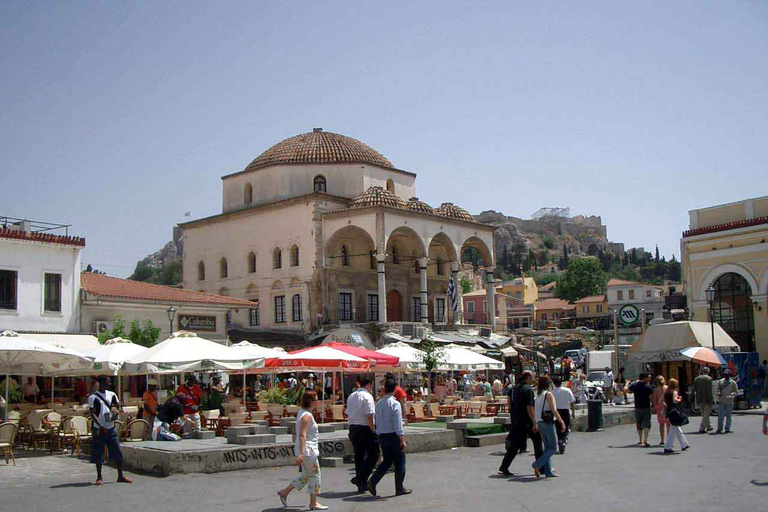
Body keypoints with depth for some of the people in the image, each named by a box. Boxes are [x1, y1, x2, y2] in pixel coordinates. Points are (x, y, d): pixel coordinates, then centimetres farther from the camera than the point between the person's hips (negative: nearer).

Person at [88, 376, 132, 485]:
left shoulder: (112, 395, 9)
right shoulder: (93, 397, -6)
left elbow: (118, 407, 13)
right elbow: (92, 414, -10)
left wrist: (115, 414, -10)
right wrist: (101, 427, -20)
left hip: (111, 428, 4)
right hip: (99, 429, -4)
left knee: (118, 452, 2)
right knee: (98, 454, 1)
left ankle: (120, 476, 9)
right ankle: (99, 477, 13)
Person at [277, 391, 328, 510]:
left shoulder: (302, 412, 13)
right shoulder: (307, 415, -18)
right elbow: (302, 435, -25)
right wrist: (302, 453, -31)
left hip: (307, 449, 10)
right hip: (307, 450, -10)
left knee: (306, 475, 17)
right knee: (315, 474, 0)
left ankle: (284, 493, 21)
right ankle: (313, 503, 8)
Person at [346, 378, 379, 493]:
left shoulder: (351, 396, 13)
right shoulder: (367, 396, -11)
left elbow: (348, 414, 15)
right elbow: (369, 415, -18)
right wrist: (373, 430, -13)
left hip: (352, 428, 8)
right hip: (365, 428, -8)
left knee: (358, 455, 13)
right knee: (373, 455, 0)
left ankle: (361, 484, 16)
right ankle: (360, 478, -10)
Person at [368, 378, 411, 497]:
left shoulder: (379, 403, 5)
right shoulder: (395, 403, -14)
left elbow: (377, 422, 11)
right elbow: (398, 424, -18)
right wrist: (402, 439, -15)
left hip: (382, 436, 6)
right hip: (393, 436, -6)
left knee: (386, 461, 17)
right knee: (400, 463, 7)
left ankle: (372, 482, 3)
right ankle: (400, 489, 12)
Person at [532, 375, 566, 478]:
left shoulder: (538, 395, 12)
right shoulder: (548, 394, -10)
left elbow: (535, 410, 12)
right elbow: (554, 410, -16)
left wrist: (536, 425, 18)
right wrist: (562, 422, -13)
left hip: (540, 423, 8)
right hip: (548, 423, -8)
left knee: (547, 448, 13)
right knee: (553, 448, -1)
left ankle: (548, 471, 13)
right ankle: (537, 465, -13)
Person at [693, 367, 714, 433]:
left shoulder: (696, 379, 6)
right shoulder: (709, 378, -9)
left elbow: (694, 389, 4)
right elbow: (709, 390, -15)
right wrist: (711, 400, -13)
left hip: (699, 400, 5)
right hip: (707, 399, -5)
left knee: (704, 414, 18)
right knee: (706, 414, 1)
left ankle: (708, 427, 29)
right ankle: (701, 428, -6)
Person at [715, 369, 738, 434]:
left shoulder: (733, 382, 2)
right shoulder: (720, 381, 11)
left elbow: (736, 392, 3)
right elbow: (718, 389, 18)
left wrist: (732, 394, -16)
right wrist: (718, 393, -3)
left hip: (729, 401, -2)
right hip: (721, 401, 2)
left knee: (728, 415, 4)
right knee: (720, 415, -4)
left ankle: (727, 429, 10)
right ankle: (719, 429, -4)